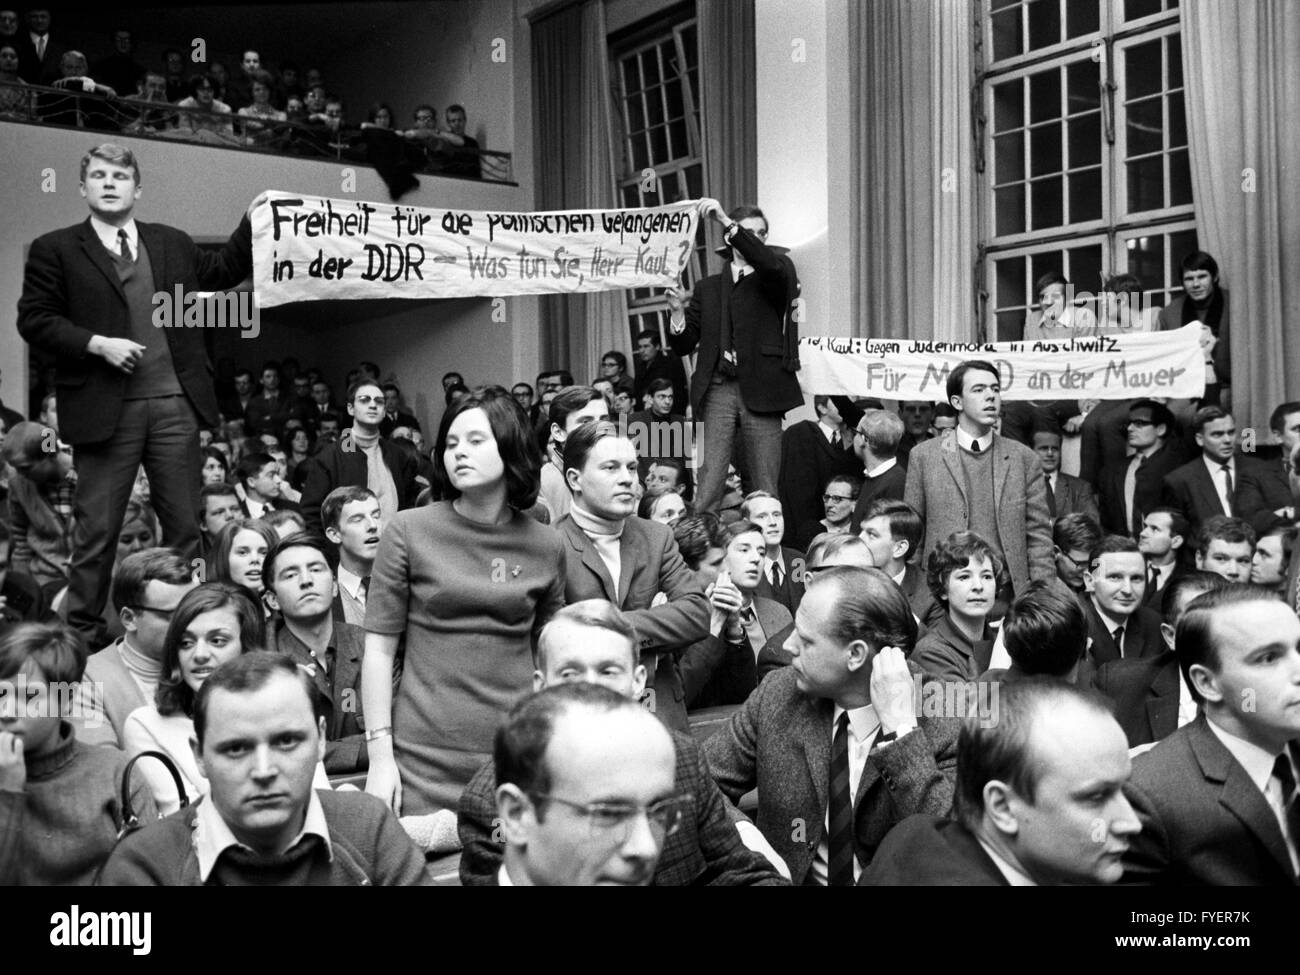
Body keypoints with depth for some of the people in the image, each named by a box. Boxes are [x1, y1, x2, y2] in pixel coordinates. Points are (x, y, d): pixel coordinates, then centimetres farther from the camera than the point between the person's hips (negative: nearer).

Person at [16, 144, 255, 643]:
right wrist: (98, 344, -13)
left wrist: (254, 222, 15)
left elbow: (222, 271, 25)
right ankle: (81, 630, 16)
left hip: (175, 403, 3)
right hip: (105, 409, -3)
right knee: (96, 530, 3)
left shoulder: (172, 243, 15)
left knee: (185, 526, 7)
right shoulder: (55, 249, 4)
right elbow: (34, 319, -1)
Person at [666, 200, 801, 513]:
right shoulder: (708, 288, 17)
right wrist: (677, 312, -6)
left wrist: (726, 220, -18)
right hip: (717, 390, 1)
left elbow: (770, 265, -14)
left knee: (765, 488, 0)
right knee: (707, 484, -6)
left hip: (760, 390, -1)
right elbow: (683, 346, 15)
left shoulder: (778, 275, 12)